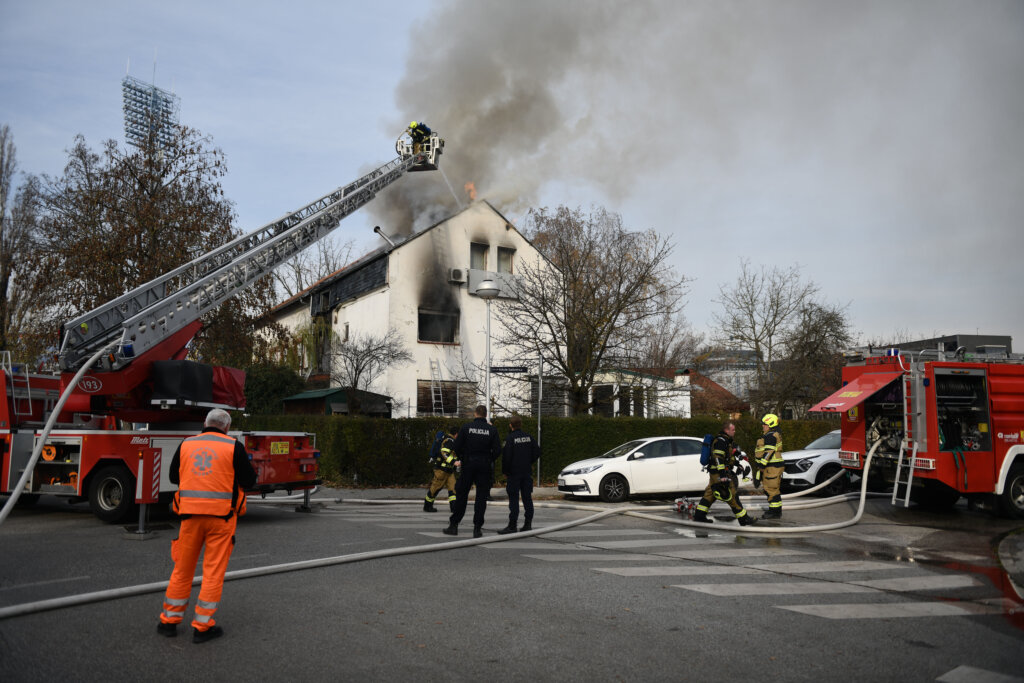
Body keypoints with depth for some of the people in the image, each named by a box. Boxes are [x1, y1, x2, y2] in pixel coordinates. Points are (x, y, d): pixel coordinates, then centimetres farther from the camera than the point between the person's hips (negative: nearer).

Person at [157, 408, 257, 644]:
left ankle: (169, 620, 24)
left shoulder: (186, 445, 7)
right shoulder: (233, 446, -5)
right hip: (221, 516, -3)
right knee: (214, 571, 3)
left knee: (183, 569, 15)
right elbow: (248, 480, -5)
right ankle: (202, 626, 6)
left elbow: (173, 476, 17)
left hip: (191, 514, 4)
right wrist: (238, 469, 15)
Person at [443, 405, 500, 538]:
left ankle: (454, 525, 13)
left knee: (461, 495, 9)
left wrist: (461, 459, 12)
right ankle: (477, 528, 3)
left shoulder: (466, 427, -2)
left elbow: (457, 446, -4)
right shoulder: (492, 429, -1)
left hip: (468, 465, 0)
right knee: (481, 497, 4)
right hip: (484, 467, 0)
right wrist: (490, 460, 10)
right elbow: (497, 450, -5)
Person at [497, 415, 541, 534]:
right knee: (527, 498, 9)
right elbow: (537, 452, 9)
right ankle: (528, 524, 11)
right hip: (527, 473, 6)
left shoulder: (510, 438, -11)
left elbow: (506, 457, -14)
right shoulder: (528, 437, 7)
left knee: (513, 499, -4)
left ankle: (512, 525, -4)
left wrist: (505, 472, -3)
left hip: (514, 472, -5)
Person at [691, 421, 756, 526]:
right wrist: (722, 474, -28)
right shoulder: (720, 441, -16)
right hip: (719, 472, -11)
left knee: (710, 493, 12)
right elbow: (718, 458, -24)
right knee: (731, 495, -7)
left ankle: (699, 516, 15)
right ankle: (743, 519, -4)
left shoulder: (727, 441, 18)